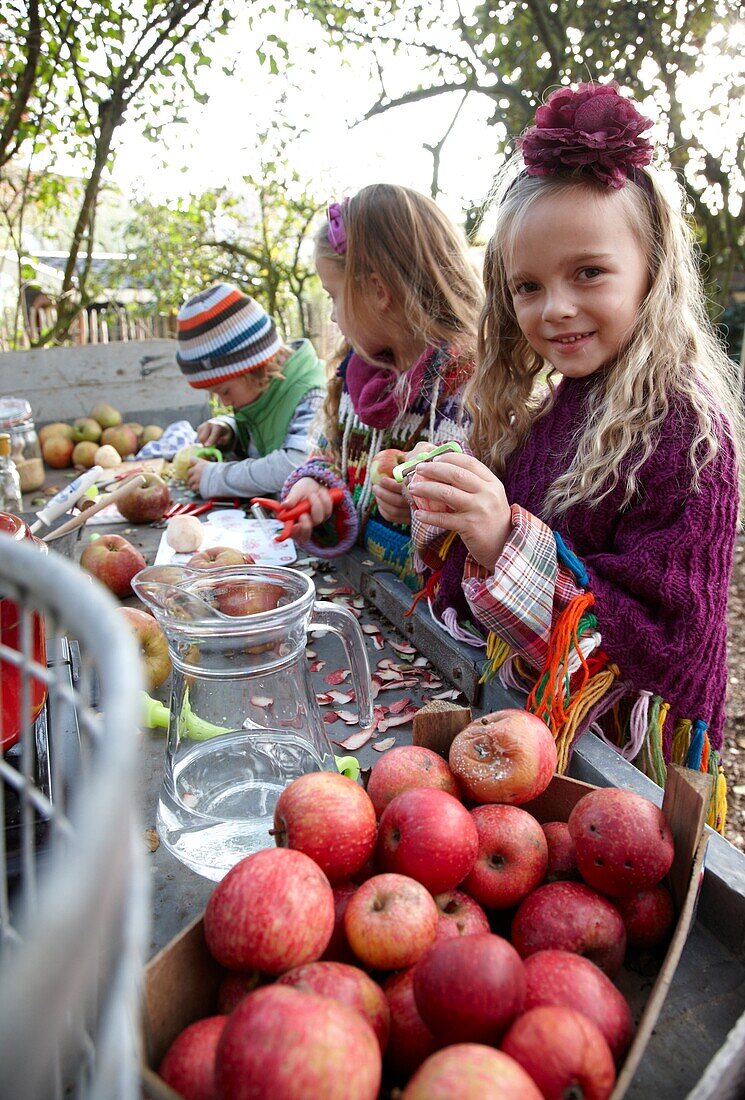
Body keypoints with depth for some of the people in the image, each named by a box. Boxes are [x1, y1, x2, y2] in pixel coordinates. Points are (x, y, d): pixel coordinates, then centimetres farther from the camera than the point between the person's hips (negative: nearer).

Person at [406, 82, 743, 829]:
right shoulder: (553, 409, -1)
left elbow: (664, 641, -25)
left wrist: (507, 547, -34)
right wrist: (446, 521, -13)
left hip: (622, 756, -6)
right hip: (534, 723, 7)